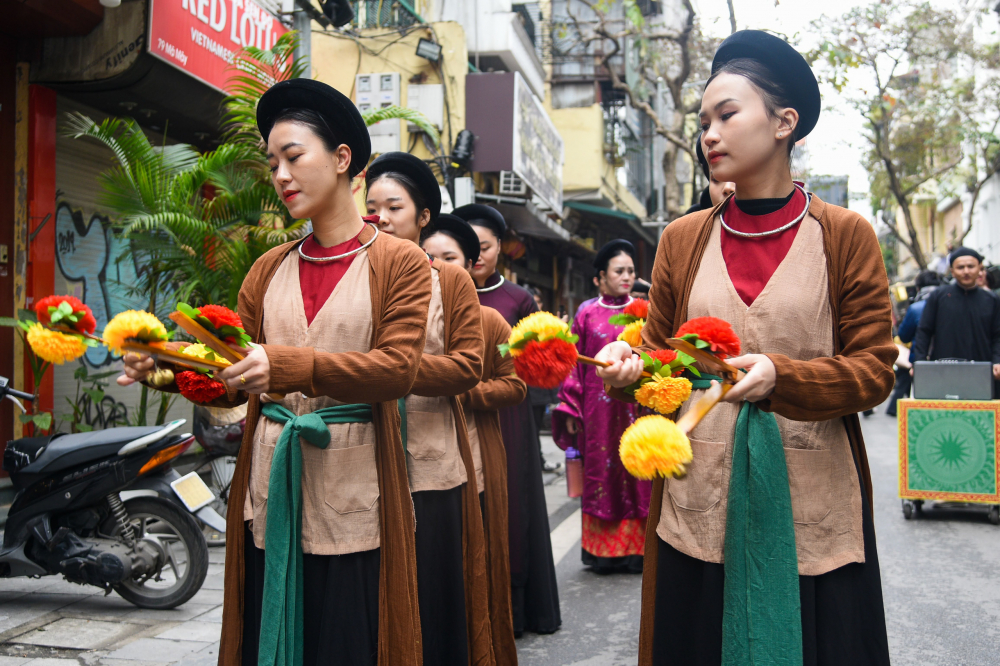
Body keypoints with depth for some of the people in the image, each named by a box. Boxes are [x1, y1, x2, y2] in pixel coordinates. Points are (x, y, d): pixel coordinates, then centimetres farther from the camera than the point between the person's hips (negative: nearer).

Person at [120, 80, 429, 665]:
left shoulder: (400, 263, -1)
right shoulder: (269, 270, 13)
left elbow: (397, 368, -15)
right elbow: (233, 380, 9)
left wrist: (288, 366, -26)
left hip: (351, 492, -4)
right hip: (271, 490, 4)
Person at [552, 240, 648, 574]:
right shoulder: (588, 316, 6)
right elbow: (574, 364, 6)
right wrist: (571, 409, 1)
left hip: (636, 405, 1)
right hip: (599, 407, 0)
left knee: (636, 471, 0)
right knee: (601, 471, 3)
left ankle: (636, 548, 9)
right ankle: (604, 551, 10)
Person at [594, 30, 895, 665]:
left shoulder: (846, 236, -1)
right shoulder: (683, 240, 8)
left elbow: (875, 369, -4)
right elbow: (657, 351, 12)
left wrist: (780, 375, -20)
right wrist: (628, 364, -10)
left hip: (811, 503, -2)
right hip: (700, 504, 2)